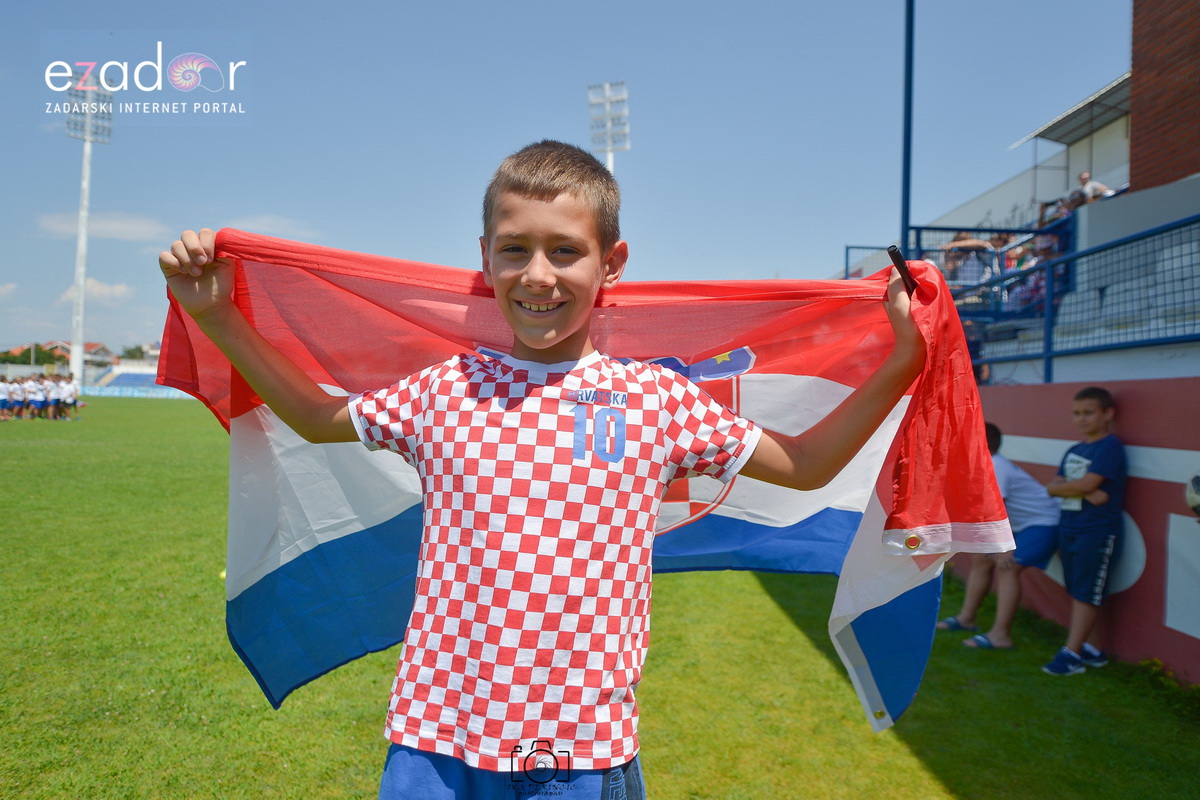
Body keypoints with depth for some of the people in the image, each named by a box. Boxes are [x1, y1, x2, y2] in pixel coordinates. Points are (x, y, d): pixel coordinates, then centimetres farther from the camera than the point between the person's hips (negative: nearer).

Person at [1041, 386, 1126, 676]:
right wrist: (1085, 492, -13)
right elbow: (1053, 486, 4)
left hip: (1098, 531, -8)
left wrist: (1061, 486, -3)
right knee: (1076, 592, 11)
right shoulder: (1074, 451, 14)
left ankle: (1071, 653, 0)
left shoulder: (1110, 447, -9)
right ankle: (1085, 647, 20)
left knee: (1087, 594, -2)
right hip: (1069, 529, 8)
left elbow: (1088, 484, -19)